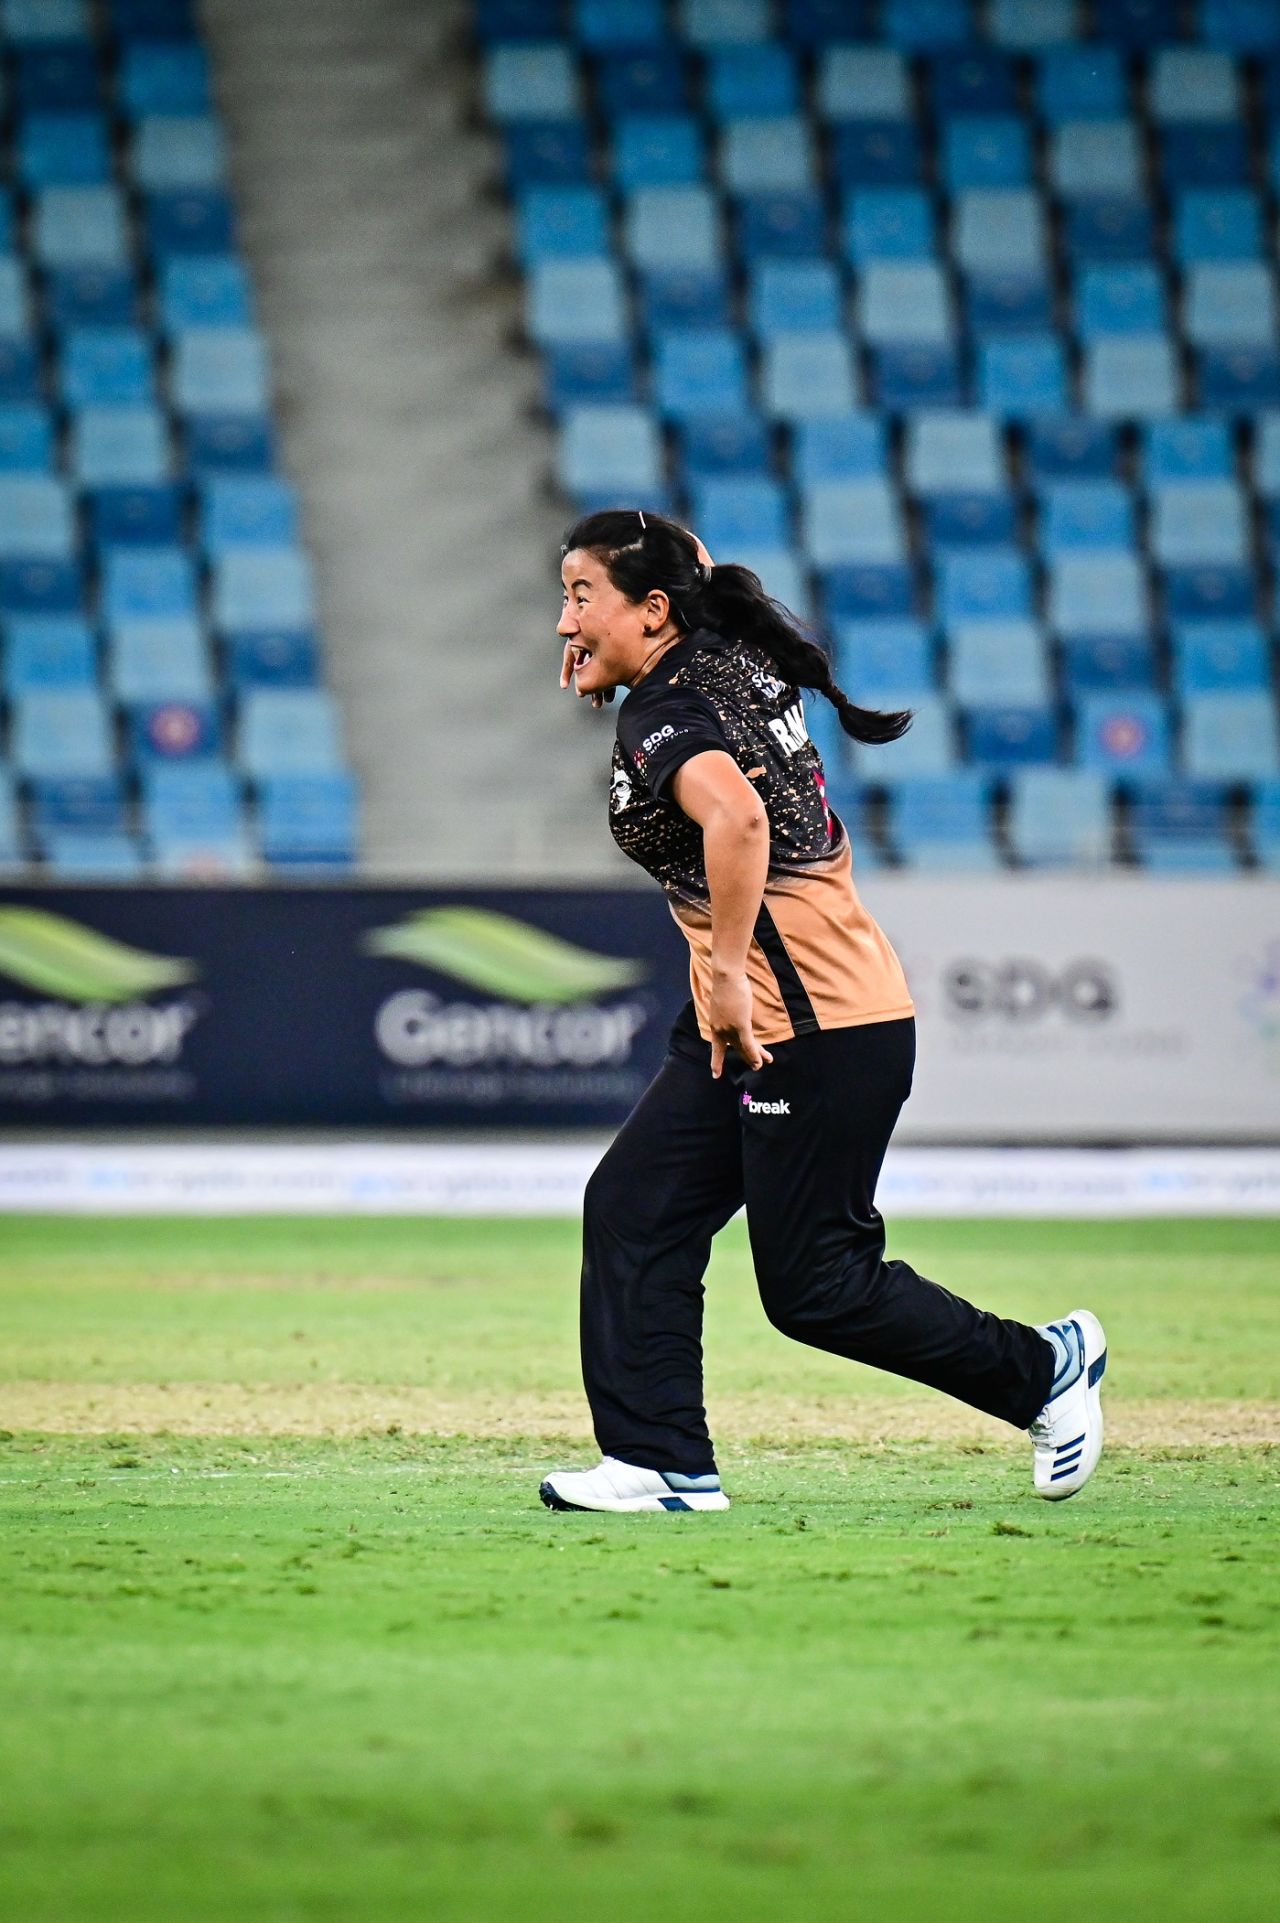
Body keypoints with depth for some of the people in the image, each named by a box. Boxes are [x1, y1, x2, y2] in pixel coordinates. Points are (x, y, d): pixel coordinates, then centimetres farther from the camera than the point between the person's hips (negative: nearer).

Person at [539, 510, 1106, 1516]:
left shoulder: (663, 713, -17)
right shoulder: (736, 659, 11)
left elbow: (734, 812, -37)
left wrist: (728, 970, -32)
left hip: (817, 1026, -10)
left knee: (814, 1286, -4)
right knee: (632, 1206, 3)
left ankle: (1045, 1365, 13)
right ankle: (664, 1464, 0)